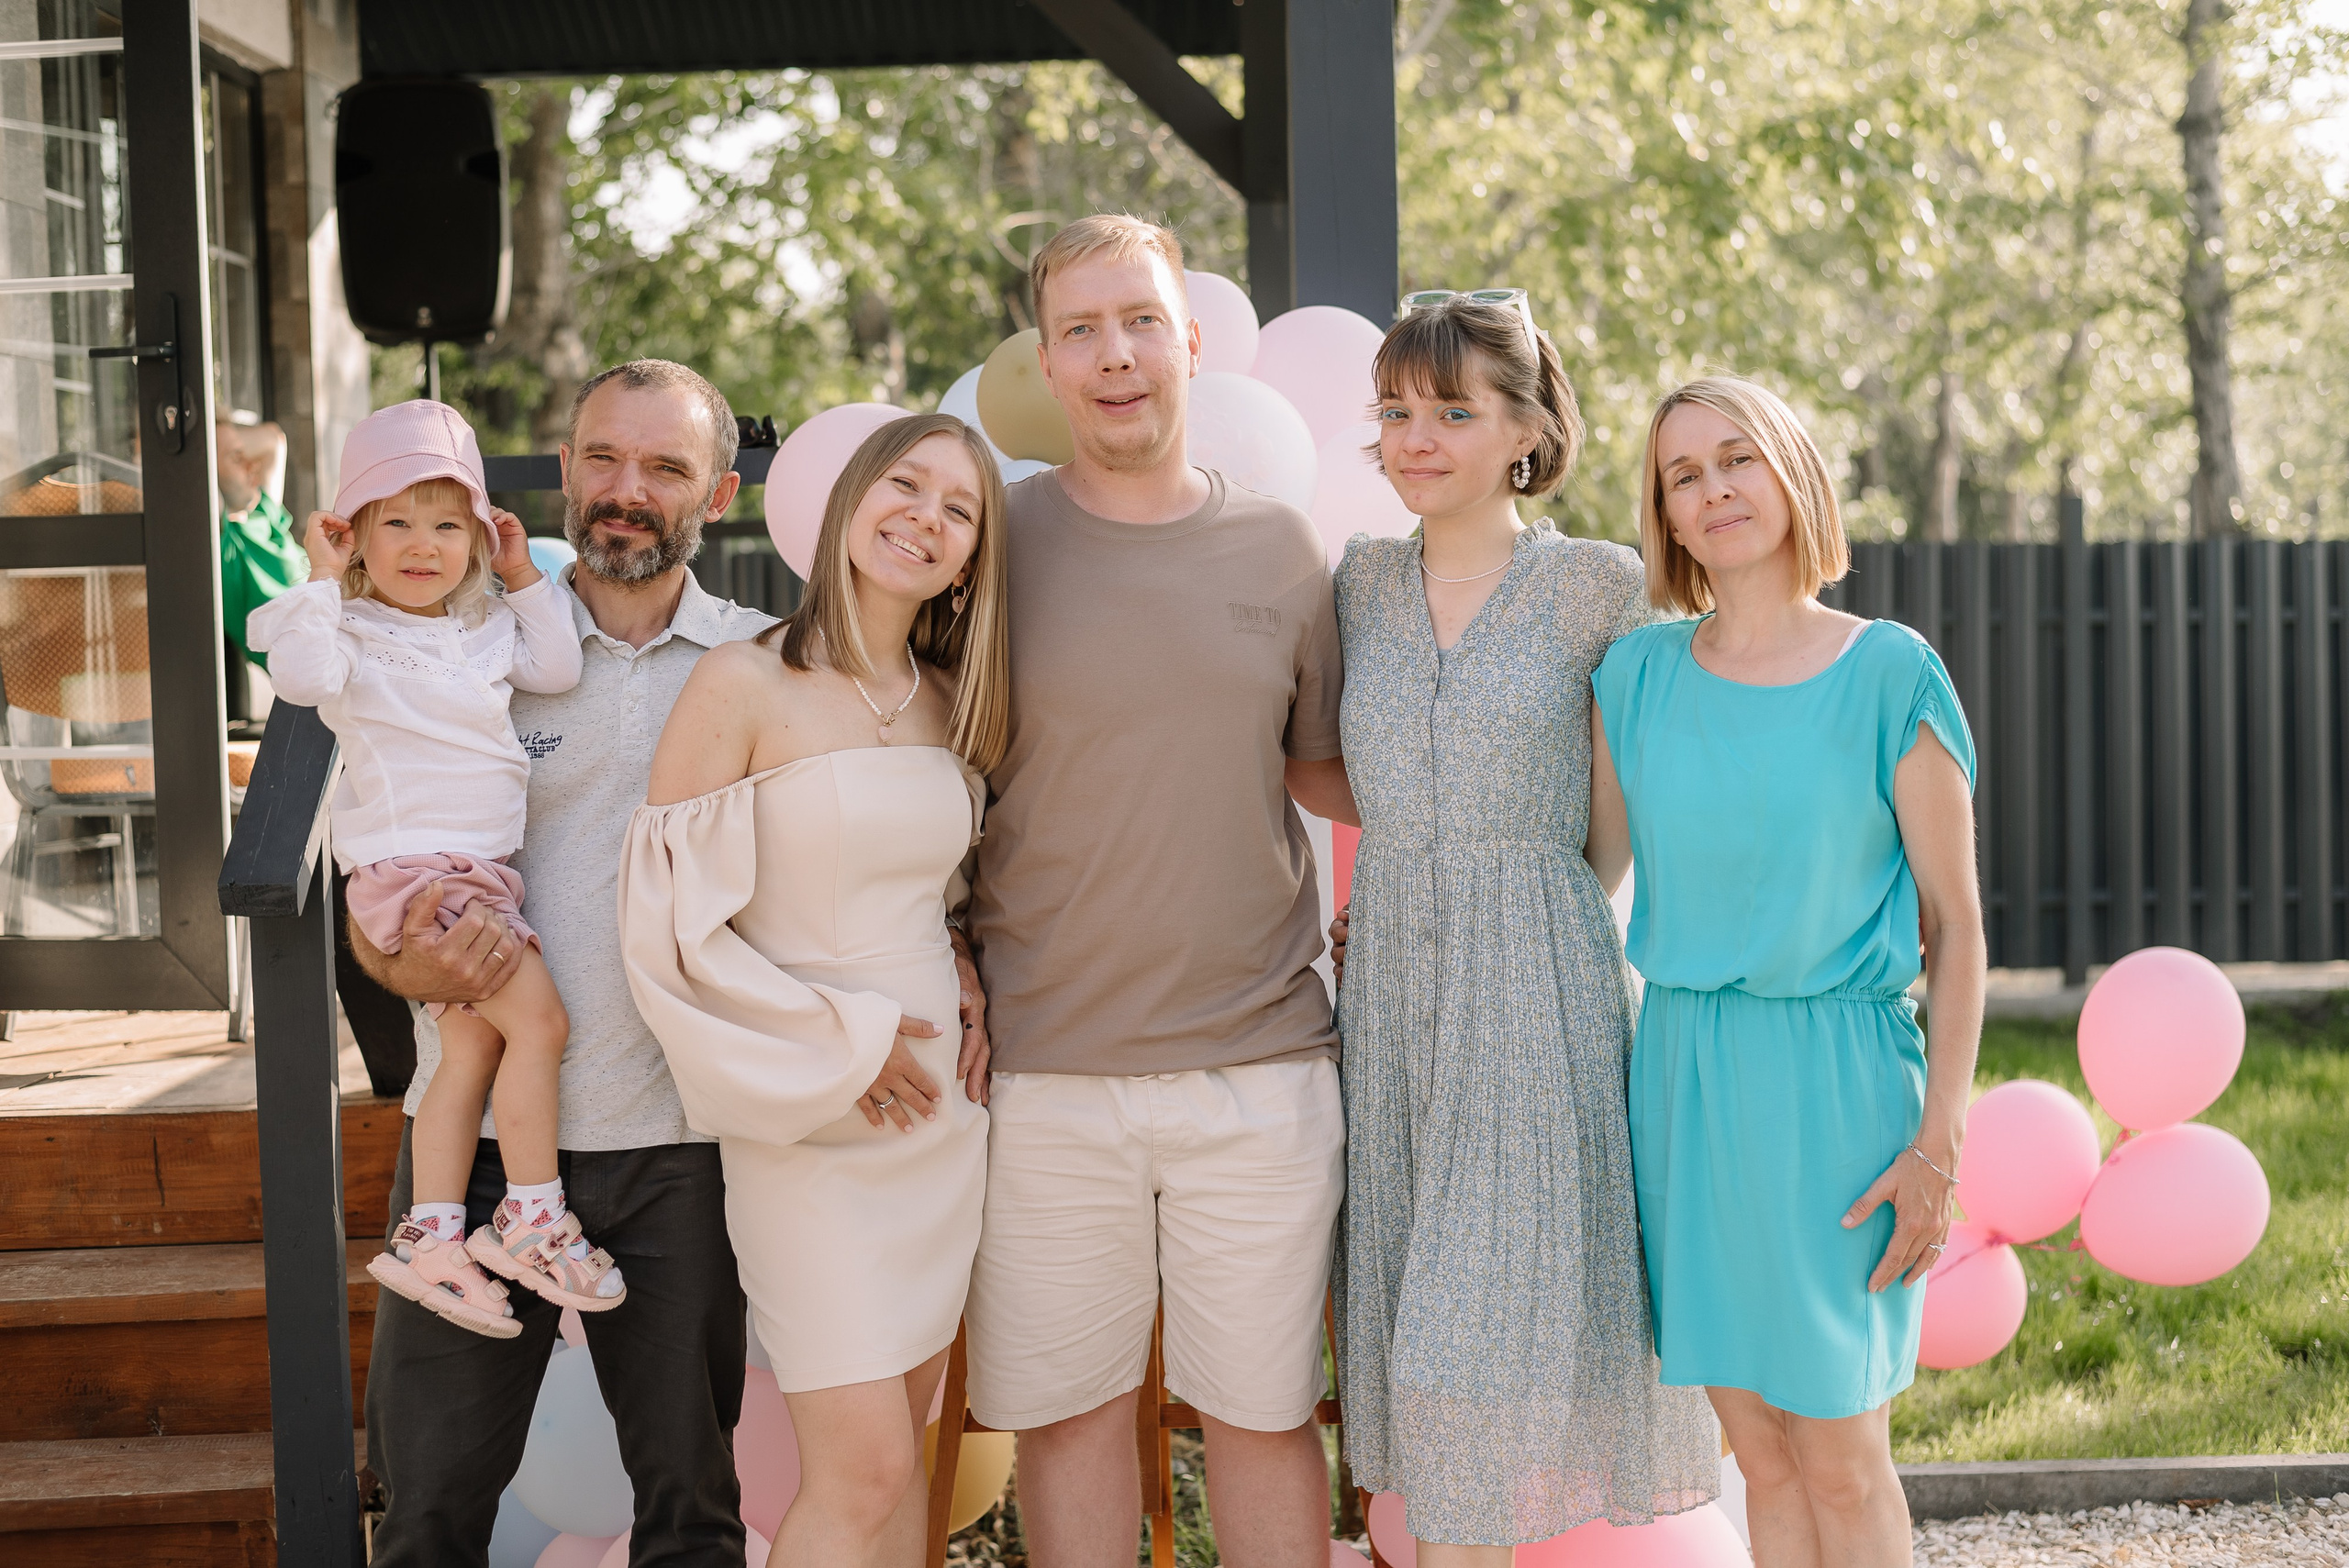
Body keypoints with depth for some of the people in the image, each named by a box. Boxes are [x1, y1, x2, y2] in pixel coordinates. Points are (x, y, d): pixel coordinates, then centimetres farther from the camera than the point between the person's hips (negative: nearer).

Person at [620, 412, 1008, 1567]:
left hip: (938, 1112, 6)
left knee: (895, 1452, 11)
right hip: (808, 1127, -6)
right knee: (861, 1471, -9)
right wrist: (838, 1044, -13)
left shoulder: (952, 705, 8)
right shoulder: (745, 686, -11)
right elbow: (672, 918, -13)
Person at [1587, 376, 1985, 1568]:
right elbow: (1596, 870, 15)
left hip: (1834, 1072, -3)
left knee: (1841, 1457, 2)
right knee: (1758, 1448, 10)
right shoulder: (1637, 676, 4)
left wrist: (1940, 1142, -9)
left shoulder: (1890, 676, -5)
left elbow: (1955, 921, -4)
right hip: (1685, 1069, 4)